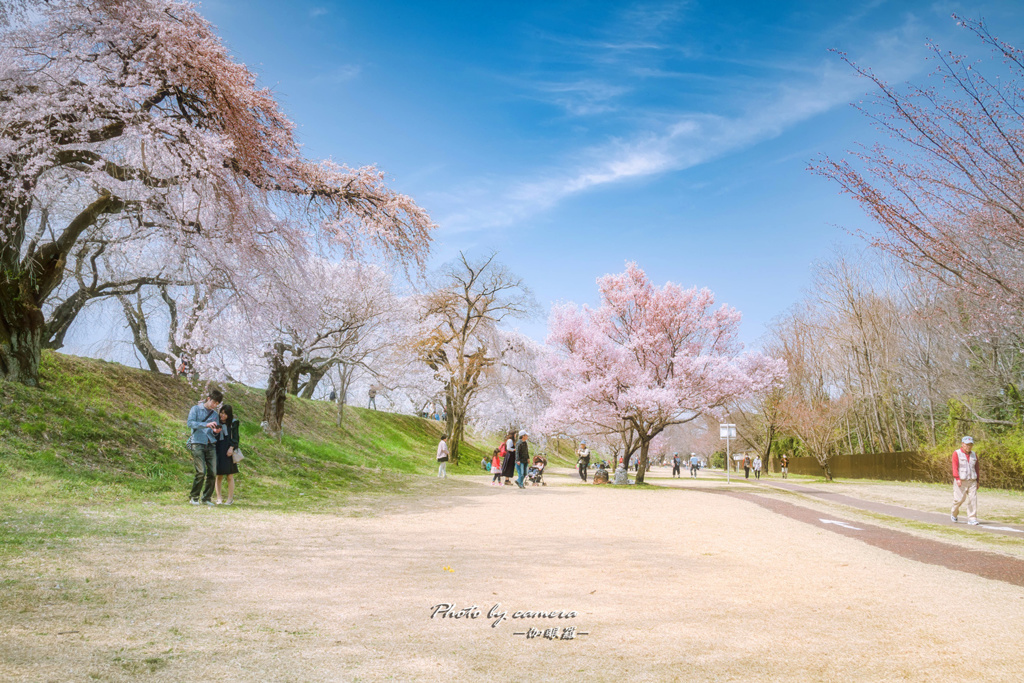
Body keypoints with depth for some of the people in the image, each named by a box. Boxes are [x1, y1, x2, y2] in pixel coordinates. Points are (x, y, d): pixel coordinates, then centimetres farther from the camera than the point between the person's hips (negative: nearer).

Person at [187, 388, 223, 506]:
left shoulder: (215, 414, 18)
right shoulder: (196, 409, 5)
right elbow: (190, 423, -10)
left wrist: (216, 431, -7)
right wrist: (206, 425, -22)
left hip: (211, 444, 5)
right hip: (198, 443, -5)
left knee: (212, 472, -3)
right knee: (201, 471, -13)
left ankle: (207, 498, 8)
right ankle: (194, 497, 2)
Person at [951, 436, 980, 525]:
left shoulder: (974, 454, 13)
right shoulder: (956, 453, -3)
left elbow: (977, 468, 18)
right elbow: (955, 467, -11)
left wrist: (977, 481, 16)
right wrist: (957, 479, -20)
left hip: (972, 481, 5)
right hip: (961, 481, -5)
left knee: (973, 499, -4)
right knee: (959, 499, -3)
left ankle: (972, 518, 0)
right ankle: (953, 512, 24)